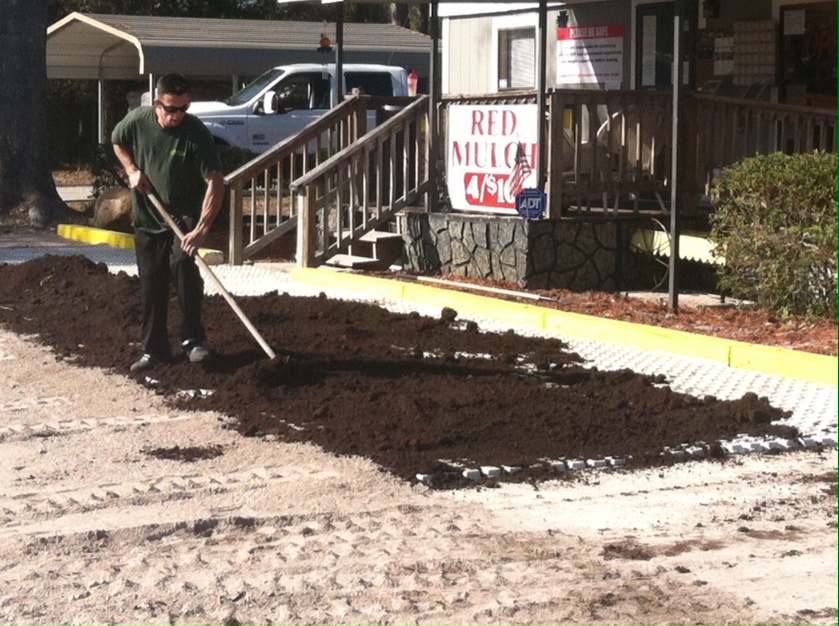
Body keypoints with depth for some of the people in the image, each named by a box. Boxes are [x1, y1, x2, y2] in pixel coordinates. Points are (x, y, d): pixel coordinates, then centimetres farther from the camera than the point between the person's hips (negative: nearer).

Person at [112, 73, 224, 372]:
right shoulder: (138, 120, -13)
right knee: (151, 283, 5)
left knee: (181, 263, -25)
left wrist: (201, 229, -34)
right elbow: (118, 142, 10)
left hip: (185, 214, -3)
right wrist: (132, 170, -8)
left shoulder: (196, 133, -23)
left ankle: (193, 339, -11)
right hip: (148, 215, 3)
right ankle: (154, 349, 17)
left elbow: (216, 183, -26)